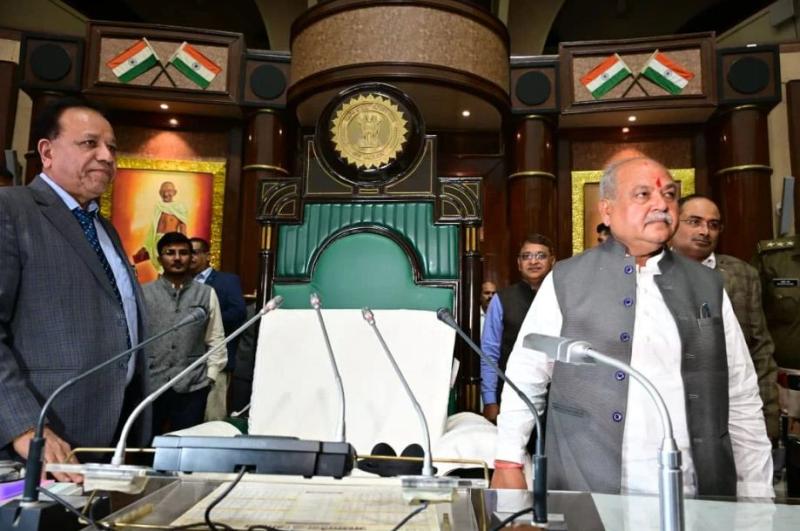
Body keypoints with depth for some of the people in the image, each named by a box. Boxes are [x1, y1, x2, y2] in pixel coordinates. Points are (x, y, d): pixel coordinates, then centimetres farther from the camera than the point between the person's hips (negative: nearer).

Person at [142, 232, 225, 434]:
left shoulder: (207, 294, 4)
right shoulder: (143, 293, 3)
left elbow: (216, 340, 5)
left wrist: (210, 376, 1)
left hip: (192, 387, 0)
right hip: (149, 385, 0)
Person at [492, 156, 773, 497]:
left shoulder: (708, 286, 5)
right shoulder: (565, 281, -4)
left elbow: (742, 401, 8)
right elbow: (525, 379, 0)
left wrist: (756, 497, 7)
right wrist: (508, 464, 0)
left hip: (694, 496, 3)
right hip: (587, 495, -2)